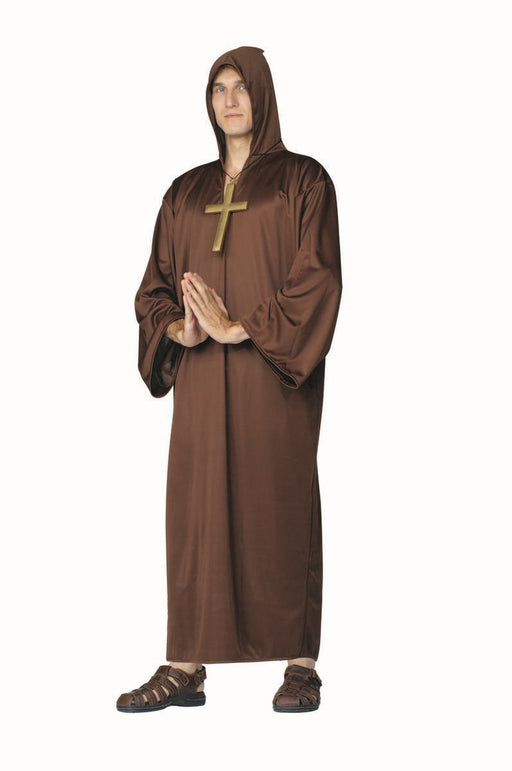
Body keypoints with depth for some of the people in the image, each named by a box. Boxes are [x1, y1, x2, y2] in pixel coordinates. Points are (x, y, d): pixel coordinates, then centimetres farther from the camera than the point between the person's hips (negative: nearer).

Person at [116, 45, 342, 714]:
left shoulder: (303, 181, 2)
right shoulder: (187, 192, 15)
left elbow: (317, 280, -8)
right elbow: (156, 284, 11)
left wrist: (240, 328, -17)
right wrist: (178, 329, -11)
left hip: (274, 373, -4)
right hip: (202, 380, 4)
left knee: (281, 506, -2)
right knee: (196, 507, 1)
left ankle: (302, 665, 8)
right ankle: (185, 669, 5)